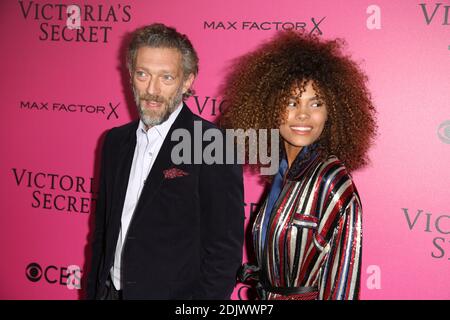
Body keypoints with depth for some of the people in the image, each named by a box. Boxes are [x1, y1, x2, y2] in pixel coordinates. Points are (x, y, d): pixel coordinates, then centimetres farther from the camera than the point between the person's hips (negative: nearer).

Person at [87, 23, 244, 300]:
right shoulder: (115, 141, 5)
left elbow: (224, 253, -16)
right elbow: (102, 232, 10)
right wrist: (93, 292, 6)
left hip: (176, 293, -5)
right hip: (110, 290, 6)